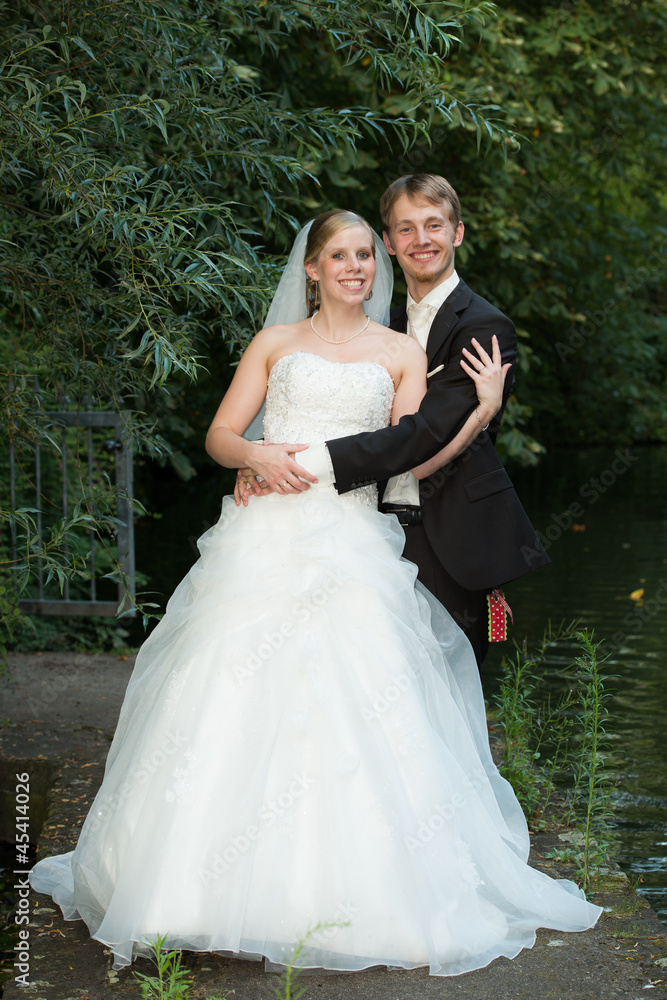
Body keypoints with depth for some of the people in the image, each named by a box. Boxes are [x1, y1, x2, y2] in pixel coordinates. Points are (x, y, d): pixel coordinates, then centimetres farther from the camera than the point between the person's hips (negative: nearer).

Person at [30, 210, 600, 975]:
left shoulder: (402, 354, 14)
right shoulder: (277, 343, 15)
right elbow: (219, 436, 10)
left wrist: (483, 404, -4)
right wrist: (262, 455, -11)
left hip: (350, 543, 0)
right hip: (266, 536, 1)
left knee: (354, 706, -11)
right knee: (236, 705, -6)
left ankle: (352, 895, -1)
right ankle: (218, 881, 5)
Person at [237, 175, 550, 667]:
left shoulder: (484, 327, -9)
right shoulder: (391, 327, 17)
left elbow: (426, 433, -20)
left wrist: (313, 463, -26)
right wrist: (264, 458, -11)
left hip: (451, 542, -6)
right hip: (389, 533, 6)